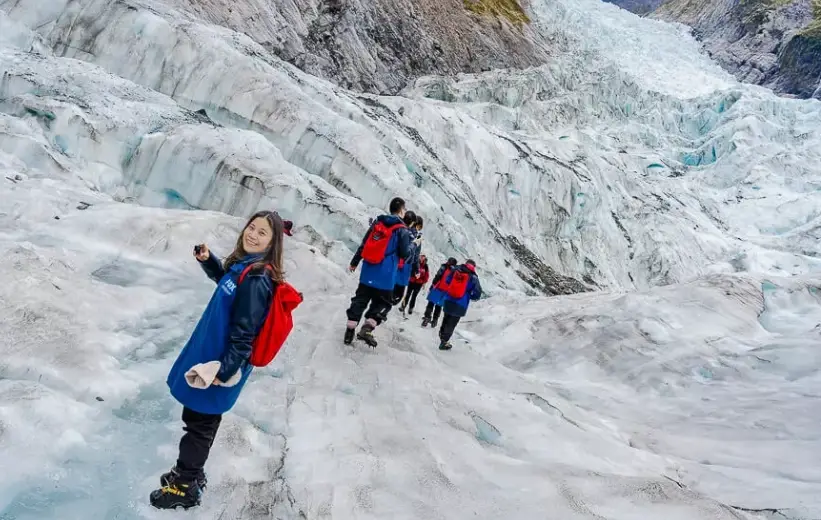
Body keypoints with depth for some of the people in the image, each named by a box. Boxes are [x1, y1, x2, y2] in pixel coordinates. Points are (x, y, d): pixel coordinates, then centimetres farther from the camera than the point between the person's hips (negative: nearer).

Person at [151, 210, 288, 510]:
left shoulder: (256, 281, -28)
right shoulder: (243, 266, 1)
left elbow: (244, 334, -26)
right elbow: (225, 279, 26)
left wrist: (225, 371, -22)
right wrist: (208, 260, 10)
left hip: (222, 365, -9)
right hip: (212, 355, 9)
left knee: (199, 423, 9)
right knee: (196, 419, 24)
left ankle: (185, 487, 30)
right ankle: (189, 475, 43)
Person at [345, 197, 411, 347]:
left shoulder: (377, 222, 10)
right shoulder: (402, 230, -6)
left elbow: (363, 245, 13)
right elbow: (405, 254, -5)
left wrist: (354, 262, 20)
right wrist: (413, 245, 14)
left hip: (368, 272, 5)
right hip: (385, 276, -5)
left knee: (360, 299, 12)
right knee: (382, 302, 8)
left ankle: (350, 330, 10)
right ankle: (367, 329, -7)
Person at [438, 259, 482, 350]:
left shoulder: (455, 270, 2)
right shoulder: (473, 278, -7)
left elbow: (447, 282, 13)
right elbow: (477, 294, -9)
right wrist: (469, 296, 9)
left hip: (448, 301, 4)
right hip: (460, 305, -3)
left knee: (446, 319, 25)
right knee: (452, 323, 8)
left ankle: (442, 336, 41)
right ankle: (444, 342, 12)